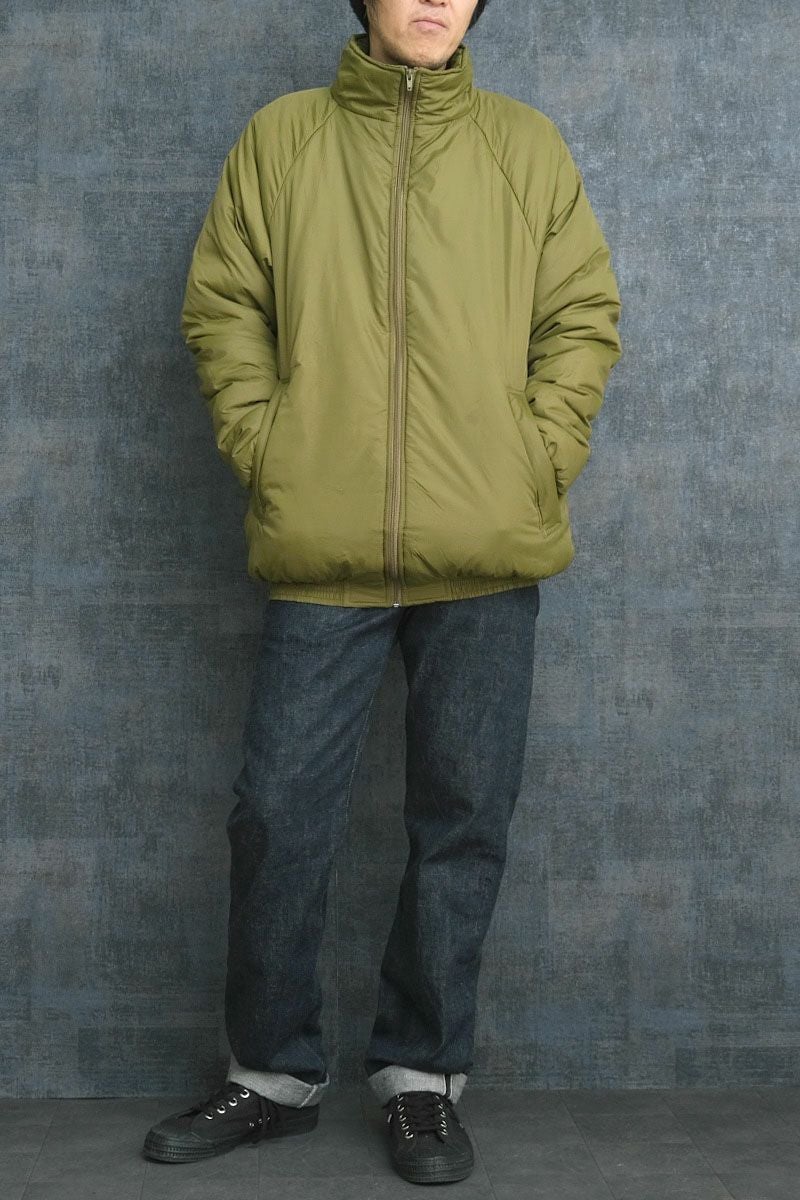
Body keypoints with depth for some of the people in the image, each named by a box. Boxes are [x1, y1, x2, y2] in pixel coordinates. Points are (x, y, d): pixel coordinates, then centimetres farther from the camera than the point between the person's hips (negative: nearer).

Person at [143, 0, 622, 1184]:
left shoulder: (528, 145, 10)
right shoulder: (280, 137, 9)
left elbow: (585, 315, 8)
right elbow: (222, 306, 9)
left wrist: (541, 455, -3)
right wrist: (260, 446, -3)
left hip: (489, 556, 1)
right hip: (321, 552, 0)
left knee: (464, 820, 6)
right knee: (281, 814, 3)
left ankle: (423, 1073, 23)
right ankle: (273, 1073, 23)